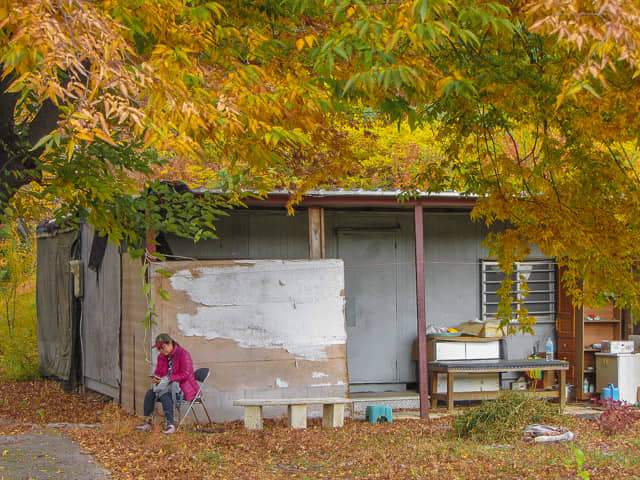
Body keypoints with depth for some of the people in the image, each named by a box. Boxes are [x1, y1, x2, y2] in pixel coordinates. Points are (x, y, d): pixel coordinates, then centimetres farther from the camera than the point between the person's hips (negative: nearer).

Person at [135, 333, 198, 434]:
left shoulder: (183, 354, -13)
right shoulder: (161, 356, 9)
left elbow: (185, 374, -20)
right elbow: (158, 372, 19)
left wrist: (167, 379, -23)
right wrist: (155, 378, -7)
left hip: (184, 389, -8)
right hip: (170, 387, 8)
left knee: (164, 395, -33)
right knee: (150, 393, -14)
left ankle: (170, 425, -34)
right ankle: (147, 423, -12)